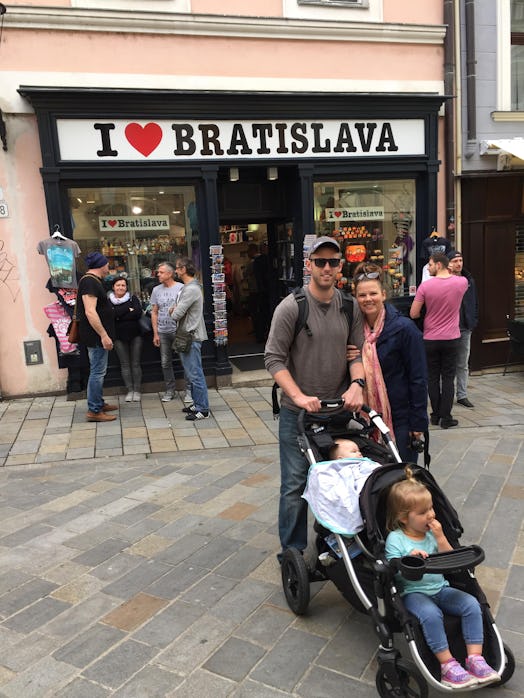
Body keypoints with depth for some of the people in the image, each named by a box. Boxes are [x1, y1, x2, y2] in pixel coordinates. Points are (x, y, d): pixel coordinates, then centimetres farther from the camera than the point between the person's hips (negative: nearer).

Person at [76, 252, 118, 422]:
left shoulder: (91, 281, 16)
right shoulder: (90, 282, -17)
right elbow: (90, 312, -25)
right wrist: (104, 335, -25)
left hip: (97, 336, 11)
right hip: (96, 336, -11)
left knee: (98, 371, 17)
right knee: (97, 372, -6)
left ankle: (99, 403, 28)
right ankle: (94, 411, 0)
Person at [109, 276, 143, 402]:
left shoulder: (133, 298, 3)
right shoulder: (109, 301, 2)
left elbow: (138, 313, -12)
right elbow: (111, 315, -15)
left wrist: (120, 317, -12)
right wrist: (129, 310, -12)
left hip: (135, 335, 0)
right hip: (119, 337, 0)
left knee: (136, 363, 2)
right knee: (125, 364, 5)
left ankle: (137, 390, 10)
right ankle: (129, 390, 12)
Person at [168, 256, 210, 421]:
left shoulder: (191, 289, -19)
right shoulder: (189, 287, 15)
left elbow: (176, 315, -22)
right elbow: (179, 310, 20)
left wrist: (174, 311, 1)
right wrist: (175, 308, -2)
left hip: (191, 337, -11)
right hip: (188, 336, 11)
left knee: (195, 374, -5)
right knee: (192, 373, 17)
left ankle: (202, 410, 1)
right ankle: (198, 404, 27)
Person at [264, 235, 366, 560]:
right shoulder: (292, 306, -10)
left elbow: (358, 351, 6)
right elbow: (274, 358, -12)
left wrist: (357, 384, -14)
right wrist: (299, 397, -21)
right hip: (299, 411, -4)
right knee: (295, 484, 1)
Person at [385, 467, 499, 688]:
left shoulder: (433, 532, 6)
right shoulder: (395, 539, -8)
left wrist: (440, 538, -9)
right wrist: (409, 559, -28)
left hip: (440, 588, 5)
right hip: (413, 592, -5)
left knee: (471, 604, -17)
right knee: (431, 614, -34)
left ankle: (475, 658, -12)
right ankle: (447, 665, -22)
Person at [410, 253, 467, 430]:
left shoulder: (425, 286, -11)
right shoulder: (461, 282, -4)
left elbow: (413, 314, -8)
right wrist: (450, 272, 25)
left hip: (430, 339, -1)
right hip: (451, 339, 1)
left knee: (433, 378, 10)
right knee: (448, 378, 6)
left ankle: (436, 415, 17)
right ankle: (446, 418, 7)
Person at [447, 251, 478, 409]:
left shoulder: (469, 280, 10)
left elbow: (475, 302, 15)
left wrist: (474, 321, 7)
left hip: (465, 328, 5)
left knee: (463, 365, 11)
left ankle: (462, 395, 19)